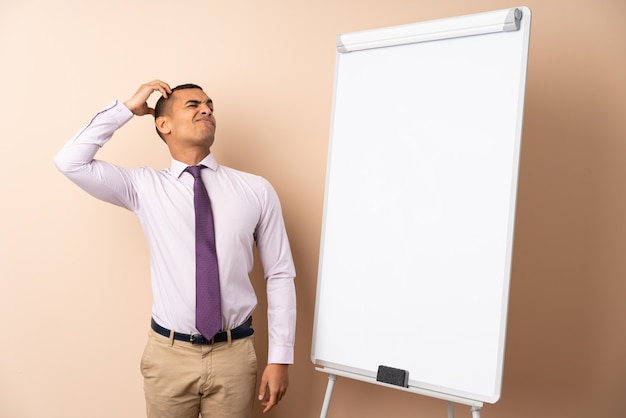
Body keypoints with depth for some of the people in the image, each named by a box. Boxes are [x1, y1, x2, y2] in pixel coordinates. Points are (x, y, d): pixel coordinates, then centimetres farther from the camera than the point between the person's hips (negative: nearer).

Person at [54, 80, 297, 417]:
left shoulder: (256, 189, -4)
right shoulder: (144, 187, 0)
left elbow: (280, 275, -2)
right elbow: (70, 162, -9)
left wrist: (280, 357, -3)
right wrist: (127, 109, -7)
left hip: (234, 353, 0)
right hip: (169, 352, 1)